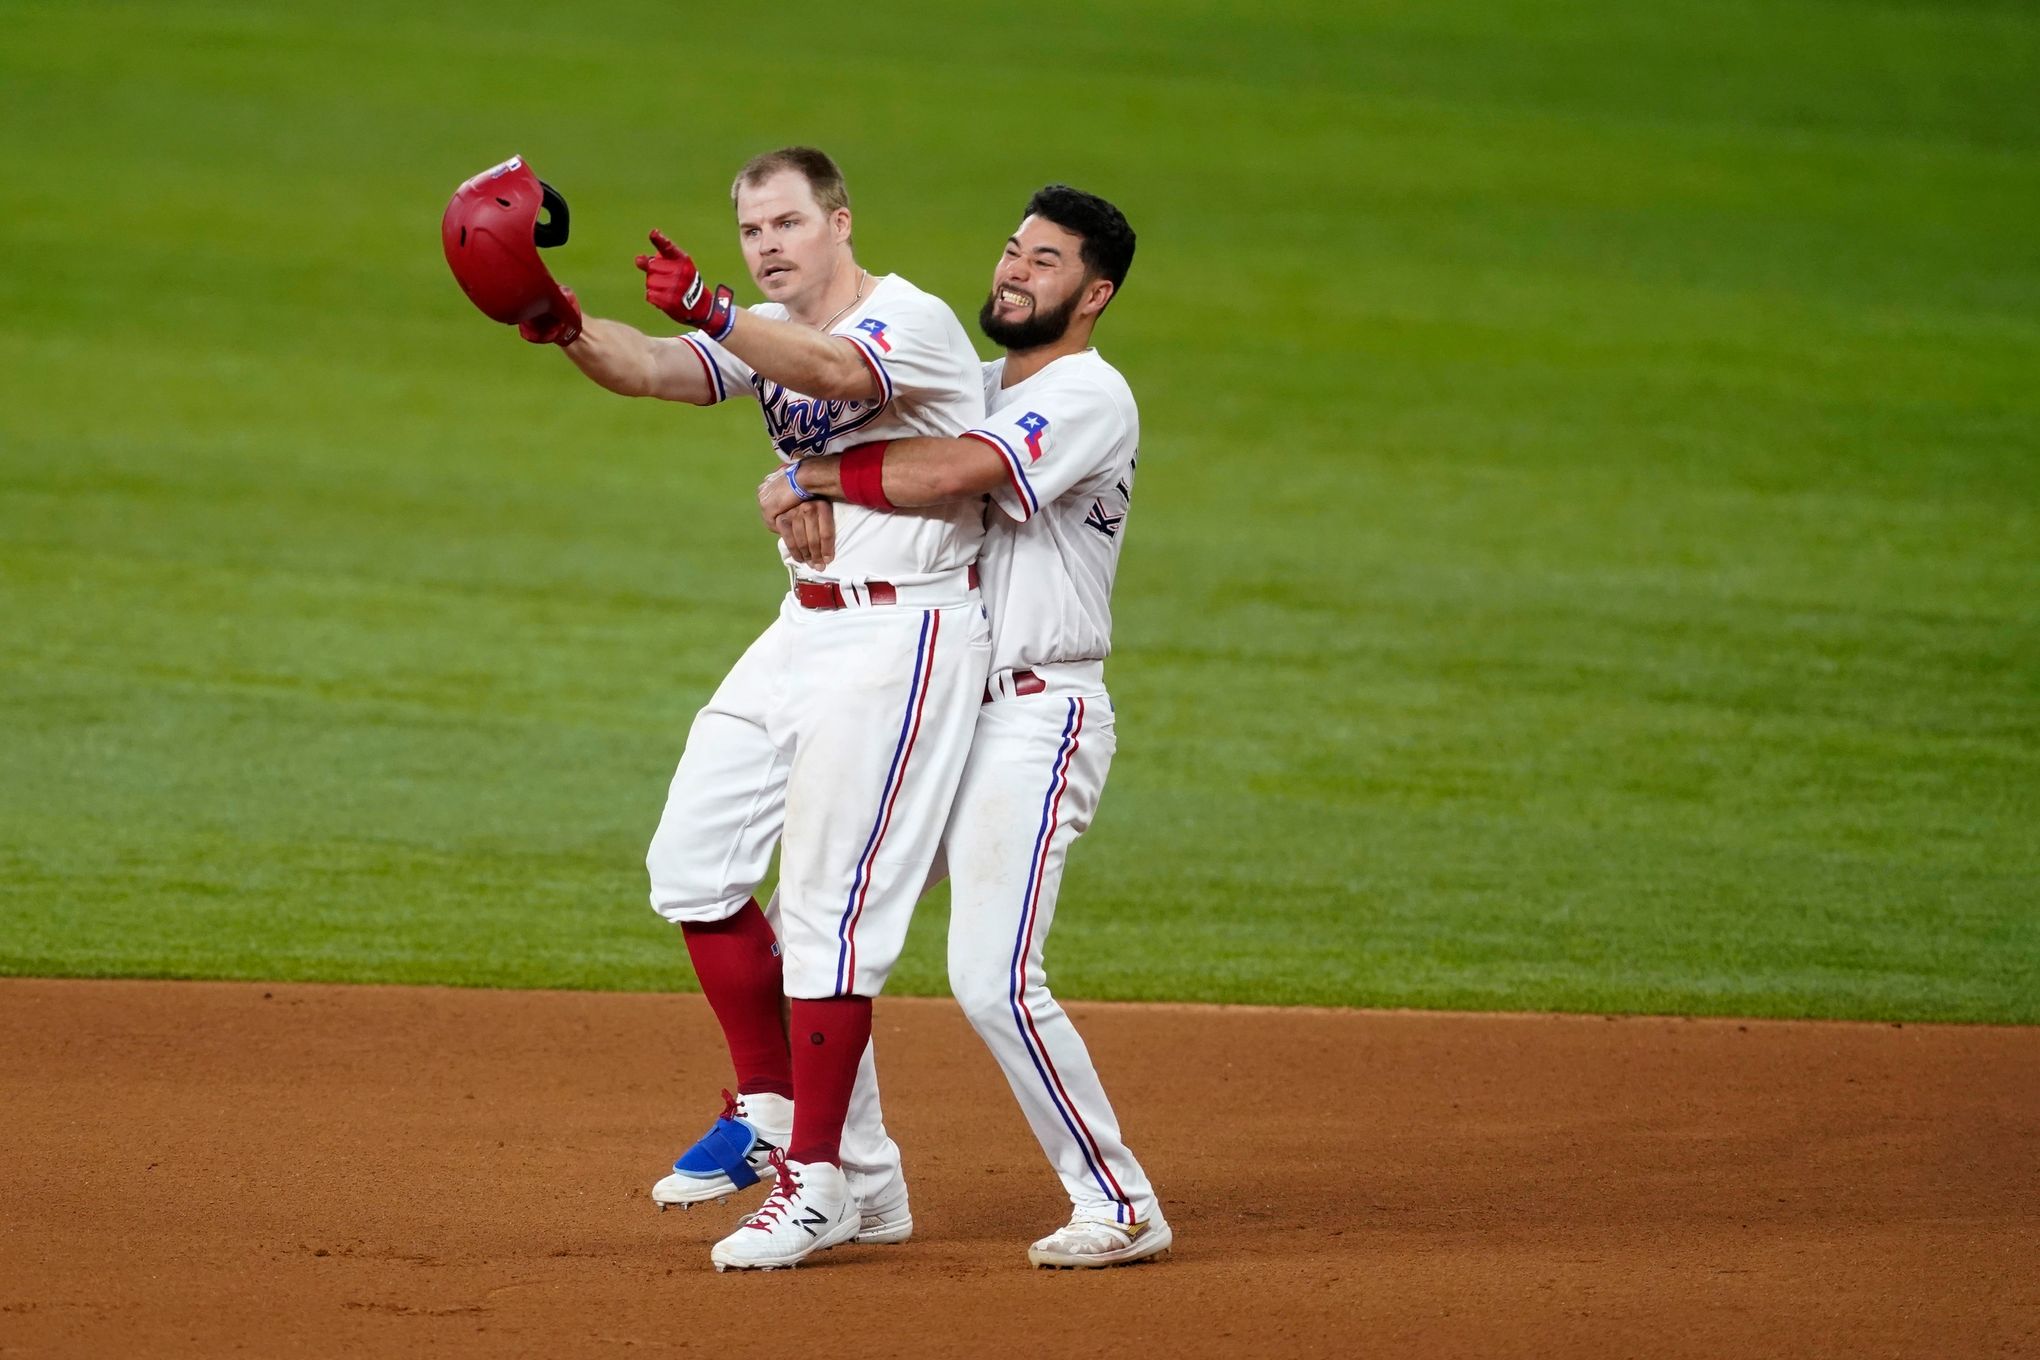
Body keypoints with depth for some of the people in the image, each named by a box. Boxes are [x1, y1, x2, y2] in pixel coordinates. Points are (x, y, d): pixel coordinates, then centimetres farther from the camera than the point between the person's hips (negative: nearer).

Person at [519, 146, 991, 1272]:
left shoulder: (914, 322, -13)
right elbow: (654, 369, -7)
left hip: (903, 638, -9)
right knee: (692, 862, 7)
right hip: (804, 627, 9)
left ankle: (817, 1178, -6)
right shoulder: (767, 335, 11)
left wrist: (713, 314, -51)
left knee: (829, 904, -10)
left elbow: (839, 371, -36)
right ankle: (769, 1105, 20)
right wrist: (569, 331, -29)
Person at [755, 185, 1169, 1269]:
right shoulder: (974, 386, 17)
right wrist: (807, 494, -13)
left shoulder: (1090, 397, -10)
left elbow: (953, 473, -26)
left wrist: (814, 476, -14)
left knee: (993, 981, -18)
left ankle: (1121, 1206, -8)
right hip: (933, 713, 9)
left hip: (1036, 721, -9)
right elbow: (846, 440, 12)